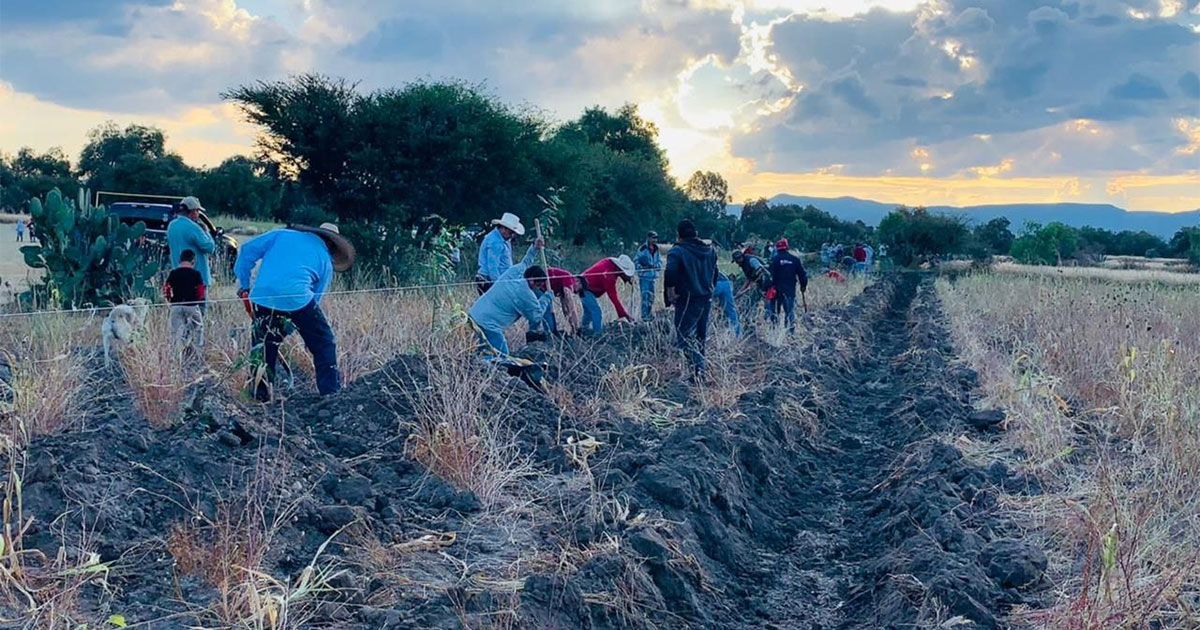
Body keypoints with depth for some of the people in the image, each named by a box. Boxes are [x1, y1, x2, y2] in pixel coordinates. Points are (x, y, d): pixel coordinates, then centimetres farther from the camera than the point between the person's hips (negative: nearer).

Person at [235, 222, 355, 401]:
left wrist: (242, 281, 24)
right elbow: (315, 297, 17)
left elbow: (249, 249, 15)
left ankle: (261, 392, 27)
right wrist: (289, 325, 23)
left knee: (265, 345, 22)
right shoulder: (326, 261, 20)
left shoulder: (282, 234, 24)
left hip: (262, 295, 3)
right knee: (324, 344, 15)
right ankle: (331, 390, 16)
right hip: (297, 296, -2)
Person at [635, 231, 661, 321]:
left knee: (651, 296, 11)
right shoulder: (642, 249, -9)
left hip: (652, 275, 7)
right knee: (645, 295, -11)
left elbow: (659, 261, 16)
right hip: (644, 276, -7)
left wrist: (657, 265, -4)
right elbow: (636, 261, -8)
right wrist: (641, 267, -20)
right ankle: (644, 315, -9)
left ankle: (648, 314, 22)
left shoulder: (656, 249, 11)